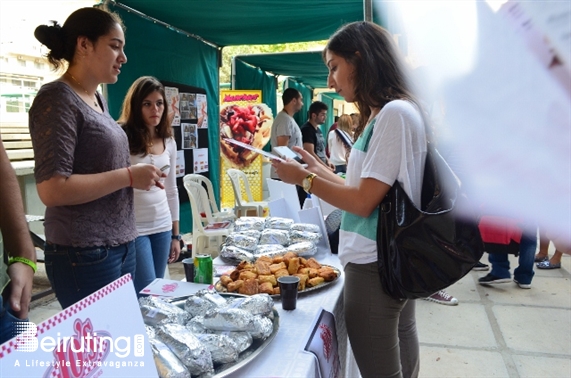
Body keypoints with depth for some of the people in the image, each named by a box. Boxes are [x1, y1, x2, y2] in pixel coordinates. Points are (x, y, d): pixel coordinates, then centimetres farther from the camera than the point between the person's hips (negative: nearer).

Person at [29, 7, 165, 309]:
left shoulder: (97, 100, 12)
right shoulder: (57, 99, -13)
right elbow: (51, 189, -22)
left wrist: (139, 178, 5)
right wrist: (129, 176, -17)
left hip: (121, 246, 8)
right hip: (84, 254, -8)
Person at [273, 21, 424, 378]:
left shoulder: (394, 113, -16)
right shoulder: (384, 115, 13)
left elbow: (364, 202, -18)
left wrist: (305, 178, -8)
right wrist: (319, 168, 14)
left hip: (374, 265, -10)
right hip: (393, 261, 10)